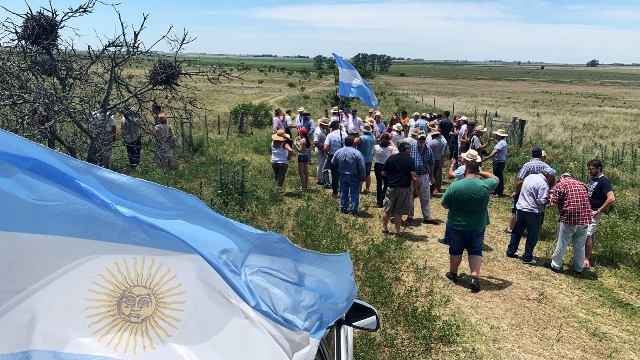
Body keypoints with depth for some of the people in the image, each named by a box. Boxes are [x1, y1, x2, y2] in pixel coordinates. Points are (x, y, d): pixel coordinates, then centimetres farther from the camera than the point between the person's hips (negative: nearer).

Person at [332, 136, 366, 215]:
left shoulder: (338, 152, -4)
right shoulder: (357, 153, -17)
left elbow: (333, 163, 9)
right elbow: (362, 167, -15)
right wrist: (363, 176, -3)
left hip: (342, 176, 4)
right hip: (354, 176, -4)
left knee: (343, 192, 15)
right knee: (354, 194, 5)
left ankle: (343, 208, 21)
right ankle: (354, 210, 7)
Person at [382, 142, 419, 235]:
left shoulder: (391, 158, 2)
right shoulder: (409, 160, -7)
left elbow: (383, 173, 6)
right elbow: (414, 177, -14)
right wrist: (416, 190, -4)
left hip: (391, 187, 2)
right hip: (404, 188, -2)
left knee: (387, 210, 14)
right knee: (399, 211, 6)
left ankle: (384, 228, 24)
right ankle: (397, 231, 13)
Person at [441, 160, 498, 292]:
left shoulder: (455, 186, -19)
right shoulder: (486, 185, -13)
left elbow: (444, 204, -7)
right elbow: (495, 178, 11)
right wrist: (481, 172, 9)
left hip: (456, 226, -1)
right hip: (477, 227, 1)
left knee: (455, 250, 17)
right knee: (476, 251, 15)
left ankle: (453, 273, 34)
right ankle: (475, 277, 3)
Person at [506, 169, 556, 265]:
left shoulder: (530, 176, 7)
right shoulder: (543, 184, -16)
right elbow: (541, 201, -20)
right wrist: (548, 200, -1)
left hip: (520, 208, 7)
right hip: (533, 212, -7)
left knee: (517, 231, 18)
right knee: (533, 235, 5)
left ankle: (510, 251, 26)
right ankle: (527, 258, 9)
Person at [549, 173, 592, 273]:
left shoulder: (561, 184, -2)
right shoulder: (582, 185, 16)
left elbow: (554, 202, -6)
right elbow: (586, 200, 20)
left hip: (569, 217, -5)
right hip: (584, 218, 5)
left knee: (562, 244, 7)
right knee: (580, 245, 15)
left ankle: (555, 265, 17)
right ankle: (579, 268, 25)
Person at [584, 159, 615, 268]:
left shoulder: (604, 181, -16)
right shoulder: (592, 179, 10)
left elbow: (611, 198, -26)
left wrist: (598, 211, -21)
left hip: (593, 213, -8)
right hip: (587, 211, 8)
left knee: (587, 234, -9)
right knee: (591, 234, 15)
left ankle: (586, 259, -1)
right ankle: (587, 255, 24)